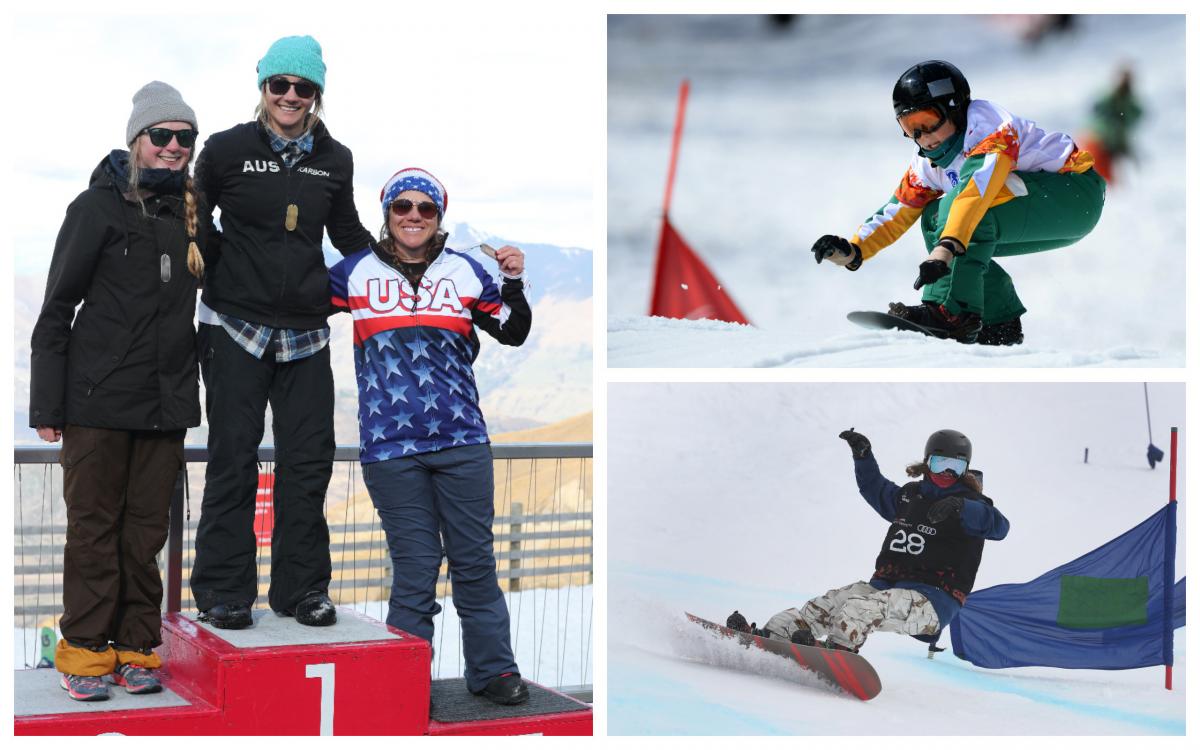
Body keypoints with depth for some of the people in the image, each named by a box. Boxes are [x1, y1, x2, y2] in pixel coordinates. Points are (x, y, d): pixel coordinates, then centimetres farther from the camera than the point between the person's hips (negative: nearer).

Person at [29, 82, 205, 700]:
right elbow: (57, 308, -3)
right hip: (98, 398, -4)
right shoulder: (98, 207, -2)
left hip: (167, 403, 4)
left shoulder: (191, 212, 11)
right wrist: (46, 403, -7)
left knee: (147, 529, 7)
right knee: (93, 524, 1)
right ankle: (85, 649, 10)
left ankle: (137, 646, 15)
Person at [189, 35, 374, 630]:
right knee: (233, 457, -1)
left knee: (308, 460, 3)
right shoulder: (227, 149, -1)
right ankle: (223, 591, 9)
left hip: (306, 330, 3)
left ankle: (303, 587, 14)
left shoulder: (335, 160, 8)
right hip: (235, 324, -3)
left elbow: (348, 234, 22)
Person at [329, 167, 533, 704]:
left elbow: (513, 333, 16)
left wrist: (513, 282, 1)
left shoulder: (465, 270, 10)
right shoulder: (357, 272, 7)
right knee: (414, 566, 2)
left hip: (462, 441, 1)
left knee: (475, 559, 7)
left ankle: (492, 669, 19)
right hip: (390, 445, -1)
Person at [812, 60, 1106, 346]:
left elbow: (980, 184, -37)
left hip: (1076, 194, -9)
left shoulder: (986, 122, -22)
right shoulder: (928, 161, 4)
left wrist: (947, 246, -48)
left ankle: (952, 310, -31)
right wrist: (853, 251, -12)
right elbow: (897, 210, 4)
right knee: (936, 217, 1)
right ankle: (1000, 322, -1)